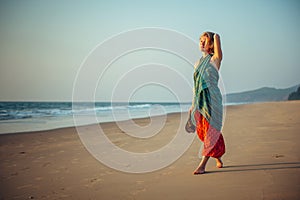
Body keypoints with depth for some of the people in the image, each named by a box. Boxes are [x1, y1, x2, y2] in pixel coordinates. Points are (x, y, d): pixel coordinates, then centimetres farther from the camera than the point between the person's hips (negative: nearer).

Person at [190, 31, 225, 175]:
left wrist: (215, 37, 10)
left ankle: (202, 164, -8)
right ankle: (218, 158, 27)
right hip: (199, 101, 7)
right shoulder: (199, 63, 16)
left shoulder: (215, 60, -3)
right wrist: (193, 104, 18)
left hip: (212, 100, -7)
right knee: (202, 131, 9)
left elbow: (217, 36, -14)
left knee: (211, 131, -7)